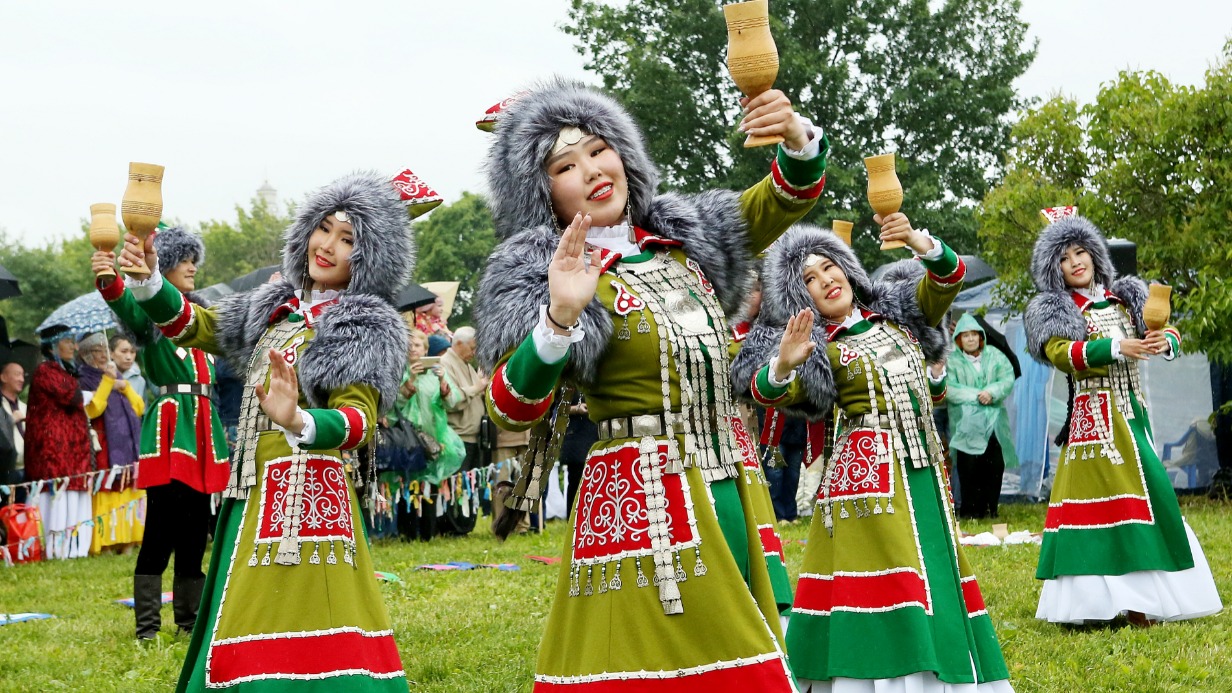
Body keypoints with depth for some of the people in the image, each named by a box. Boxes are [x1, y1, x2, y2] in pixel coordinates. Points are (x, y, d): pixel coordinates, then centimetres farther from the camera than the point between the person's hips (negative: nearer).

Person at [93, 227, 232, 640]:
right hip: (169, 427, -7)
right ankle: (147, 627, -9)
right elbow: (127, 307, -28)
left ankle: (191, 621, 16)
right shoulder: (152, 310, -4)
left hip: (203, 427, 7)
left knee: (195, 532, 9)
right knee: (163, 529, -12)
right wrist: (108, 281, -49)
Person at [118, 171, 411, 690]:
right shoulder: (276, 309, 15)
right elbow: (192, 325, 19)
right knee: (241, 649, 9)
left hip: (307, 497, -7)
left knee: (301, 641, -12)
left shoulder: (365, 329, -6)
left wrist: (299, 422, -39)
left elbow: (358, 418, -18)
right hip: (251, 496, 7)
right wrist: (148, 279, -1)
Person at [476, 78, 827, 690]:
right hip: (639, 507, -6)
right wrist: (559, 317, -33)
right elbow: (510, 407, -16)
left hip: (728, 494, 6)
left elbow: (787, 198, 11)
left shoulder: (686, 242, 12)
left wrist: (796, 138, -11)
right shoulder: (543, 278, -4)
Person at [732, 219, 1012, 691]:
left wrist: (919, 242, -21)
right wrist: (785, 364, -37)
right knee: (877, 576, -12)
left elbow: (948, 278, -1)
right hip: (866, 468, -4)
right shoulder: (819, 350, 2)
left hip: (925, 466, 4)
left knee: (933, 572, 4)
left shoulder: (898, 311, 14)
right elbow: (767, 392, -13)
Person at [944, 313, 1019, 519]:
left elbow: (1008, 379, 0)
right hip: (965, 423, -3)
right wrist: (976, 395, -16)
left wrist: (992, 392, -18)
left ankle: (990, 507, 6)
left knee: (995, 465, -3)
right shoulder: (952, 361, 1)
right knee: (969, 467, -11)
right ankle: (969, 509, -5)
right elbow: (949, 389, -10)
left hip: (994, 422, 3)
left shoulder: (994, 355, 9)